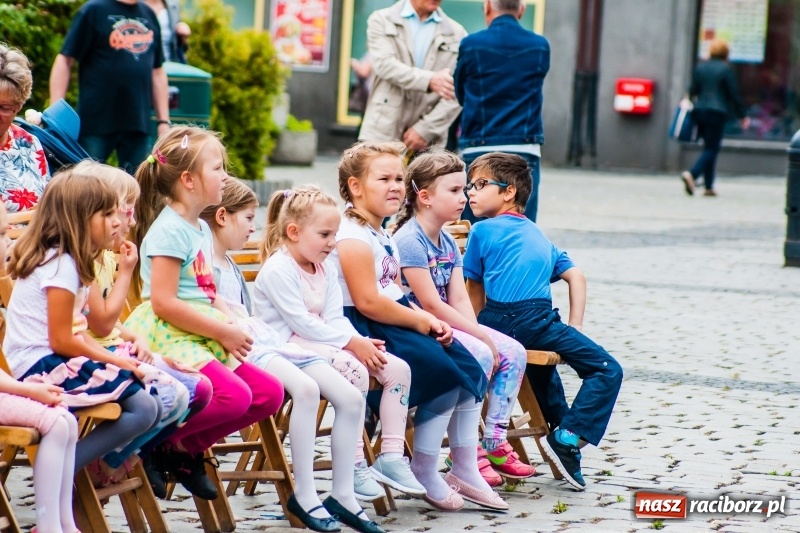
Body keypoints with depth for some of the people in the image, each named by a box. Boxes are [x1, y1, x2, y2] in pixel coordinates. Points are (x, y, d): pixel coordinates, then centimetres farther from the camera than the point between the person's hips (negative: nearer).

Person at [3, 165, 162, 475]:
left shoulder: (68, 261, 17)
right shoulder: (61, 267, -13)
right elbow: (62, 342, -17)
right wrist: (119, 361, -8)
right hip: (45, 366, -10)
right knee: (143, 408, -19)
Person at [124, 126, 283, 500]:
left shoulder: (201, 228, 17)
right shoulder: (169, 230, -14)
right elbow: (163, 303, -20)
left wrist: (234, 325, 2)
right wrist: (224, 332, -15)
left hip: (202, 339, 10)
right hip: (169, 339, -9)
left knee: (270, 392, 0)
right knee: (233, 396, -28)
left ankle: (186, 447, 8)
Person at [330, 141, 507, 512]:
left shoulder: (384, 237, 18)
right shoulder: (353, 237, -15)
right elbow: (368, 302, -22)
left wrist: (428, 320, -1)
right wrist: (421, 321, -13)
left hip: (394, 324, 10)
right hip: (366, 331, -10)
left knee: (471, 372, 0)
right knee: (444, 373, -19)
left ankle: (465, 471, 7)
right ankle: (425, 474, -5)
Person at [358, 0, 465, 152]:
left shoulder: (457, 35, 8)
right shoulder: (382, 20, 7)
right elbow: (384, 64, -10)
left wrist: (424, 129, -9)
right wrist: (429, 80, -26)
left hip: (427, 141, 1)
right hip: (382, 133, -1)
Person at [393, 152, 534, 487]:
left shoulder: (448, 243, 13)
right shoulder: (408, 240, -16)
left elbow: (459, 299, 5)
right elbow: (430, 304, -20)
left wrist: (478, 332, -14)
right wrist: (480, 335, -18)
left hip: (449, 326, 9)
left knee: (513, 353, -4)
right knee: (480, 356, -28)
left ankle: (495, 442, 1)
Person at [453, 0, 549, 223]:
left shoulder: (471, 45, -3)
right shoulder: (540, 47, 3)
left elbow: (460, 94, 9)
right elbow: (530, 91, 12)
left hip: (479, 152, -1)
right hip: (524, 153, 1)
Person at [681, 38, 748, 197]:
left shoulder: (700, 67, 9)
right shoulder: (725, 69, -6)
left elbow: (693, 90, 10)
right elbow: (733, 94, -4)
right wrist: (742, 116, 4)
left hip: (700, 111, 6)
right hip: (717, 112, -6)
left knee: (709, 147, 14)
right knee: (712, 149, -3)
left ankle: (708, 186, 12)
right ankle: (692, 174, -26)